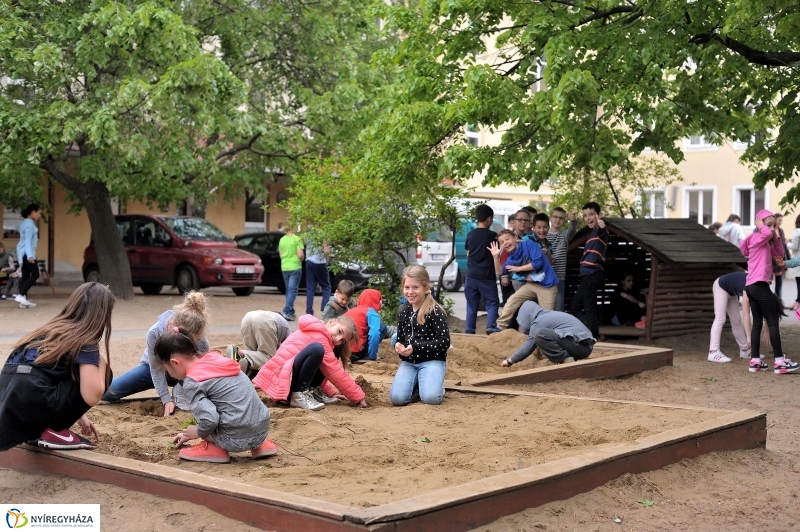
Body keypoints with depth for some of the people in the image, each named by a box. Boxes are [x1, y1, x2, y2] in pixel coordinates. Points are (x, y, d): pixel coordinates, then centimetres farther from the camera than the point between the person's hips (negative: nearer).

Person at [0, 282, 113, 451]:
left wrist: (80, 417, 40)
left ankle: (37, 430, 13)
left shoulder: (53, 330, 23)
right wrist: (103, 361, 7)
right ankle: (55, 431, 3)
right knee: (100, 374, 5)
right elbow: (91, 396, -11)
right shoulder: (85, 341, -2)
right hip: (31, 406, -9)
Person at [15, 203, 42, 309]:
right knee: (35, 274, -8)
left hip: (23, 253, 10)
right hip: (27, 253, -10)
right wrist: (30, 255, -27)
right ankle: (21, 295, -13)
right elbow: (28, 241, -21)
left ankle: (23, 301, 6)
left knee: (25, 275, 7)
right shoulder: (29, 224, -14)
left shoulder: (25, 222, 16)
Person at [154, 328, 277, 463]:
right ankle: (258, 445, 20)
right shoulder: (214, 360, 14)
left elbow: (209, 420, -20)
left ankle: (215, 448, 8)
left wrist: (198, 433, 2)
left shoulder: (192, 382, -10)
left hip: (237, 440, -8)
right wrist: (189, 433, 34)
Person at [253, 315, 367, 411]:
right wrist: (358, 397, -10)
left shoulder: (318, 333, 16)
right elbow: (335, 372, -15)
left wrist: (331, 393, 13)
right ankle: (299, 395, -21)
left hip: (289, 375, 10)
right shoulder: (318, 336, -15)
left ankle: (312, 391, 1)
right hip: (280, 376, -10)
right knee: (317, 349, -31)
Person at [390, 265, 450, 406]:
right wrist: (398, 346, -7)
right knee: (397, 398, -19)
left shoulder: (435, 312, -11)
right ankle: (415, 384, 13)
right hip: (408, 361, 5)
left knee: (430, 398, -29)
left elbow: (444, 342, -15)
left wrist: (415, 347, -19)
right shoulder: (404, 312, 8)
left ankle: (437, 386, 7)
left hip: (432, 361, -4)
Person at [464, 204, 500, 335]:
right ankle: (491, 328, -10)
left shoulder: (470, 234, 4)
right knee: (492, 304, 4)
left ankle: (469, 332, 9)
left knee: (472, 306, 10)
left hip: (471, 276, 4)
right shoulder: (493, 235, -7)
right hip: (487, 277, -4)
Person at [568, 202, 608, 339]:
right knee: (574, 307, 15)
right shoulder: (593, 233, 21)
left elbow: (602, 231, -35)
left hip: (592, 275, -10)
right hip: (589, 275, 10)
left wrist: (602, 226, -59)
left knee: (589, 310, -10)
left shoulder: (599, 231, -9)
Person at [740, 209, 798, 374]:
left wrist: (777, 237, 9)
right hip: (759, 285, -10)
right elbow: (767, 233, -31)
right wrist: (760, 225, -11)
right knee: (773, 321, -7)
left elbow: (779, 254, 19)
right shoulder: (757, 238, -9)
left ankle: (755, 361, 9)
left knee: (757, 323, 9)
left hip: (751, 286, 10)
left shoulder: (765, 243, 21)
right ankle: (779, 362, -7)